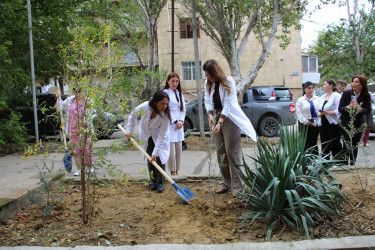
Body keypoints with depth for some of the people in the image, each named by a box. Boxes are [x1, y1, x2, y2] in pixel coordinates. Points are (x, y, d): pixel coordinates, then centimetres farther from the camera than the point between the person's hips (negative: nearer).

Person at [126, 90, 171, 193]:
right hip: (146, 135, 2)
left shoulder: (165, 115, -34)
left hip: (158, 135, -1)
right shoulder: (144, 107, -32)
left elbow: (162, 136, -30)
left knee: (159, 158, -7)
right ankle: (152, 181, 20)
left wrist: (155, 153, -30)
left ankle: (160, 183, 7)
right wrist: (129, 131, -3)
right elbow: (133, 116, -8)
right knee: (149, 158, 4)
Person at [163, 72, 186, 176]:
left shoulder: (179, 93, 16)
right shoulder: (165, 93, -6)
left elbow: (183, 108, 16)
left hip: (179, 125, 7)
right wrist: (175, 122, -10)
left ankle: (177, 171, 16)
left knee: (179, 149, 7)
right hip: (169, 124, -7)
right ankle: (173, 172, 1)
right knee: (171, 150, -7)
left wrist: (181, 121, 0)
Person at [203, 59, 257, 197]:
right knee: (220, 152, 8)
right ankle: (226, 183, 20)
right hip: (217, 118, 6)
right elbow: (208, 101, 4)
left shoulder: (229, 81, -13)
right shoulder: (208, 83, 6)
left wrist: (220, 122, -25)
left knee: (232, 152, -7)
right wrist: (211, 115, -15)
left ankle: (237, 187, 0)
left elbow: (228, 104, -18)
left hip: (230, 118, -6)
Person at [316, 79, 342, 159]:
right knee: (324, 144, 10)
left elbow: (338, 111, -16)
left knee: (335, 144, -3)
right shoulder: (322, 97, 18)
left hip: (333, 124, -7)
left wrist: (327, 112, -23)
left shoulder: (337, 96, -6)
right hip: (322, 124, 7)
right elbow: (318, 109, 17)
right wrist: (319, 113, -5)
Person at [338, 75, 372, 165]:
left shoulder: (366, 96, -4)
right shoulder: (346, 93, -8)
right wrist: (348, 107, -27)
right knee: (346, 145, -4)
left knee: (355, 146, 9)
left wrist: (360, 109, -25)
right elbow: (340, 109, -8)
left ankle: (352, 164, 22)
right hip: (346, 123, -2)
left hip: (359, 124, 2)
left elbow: (368, 110, -4)